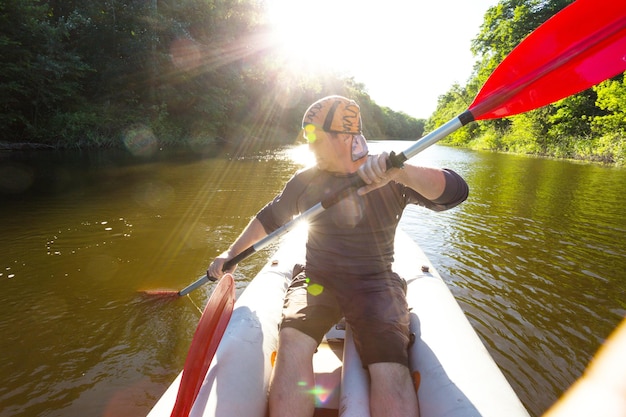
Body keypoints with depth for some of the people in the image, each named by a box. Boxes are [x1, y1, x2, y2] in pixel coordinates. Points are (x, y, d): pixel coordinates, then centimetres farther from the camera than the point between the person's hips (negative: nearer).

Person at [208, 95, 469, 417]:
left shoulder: (391, 178, -3)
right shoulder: (305, 180, 6)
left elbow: (455, 191, -16)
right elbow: (269, 218, 17)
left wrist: (399, 170, -35)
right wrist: (231, 253, 14)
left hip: (374, 283, -1)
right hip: (317, 280, 2)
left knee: (391, 371, -25)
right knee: (292, 342, -27)